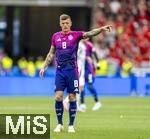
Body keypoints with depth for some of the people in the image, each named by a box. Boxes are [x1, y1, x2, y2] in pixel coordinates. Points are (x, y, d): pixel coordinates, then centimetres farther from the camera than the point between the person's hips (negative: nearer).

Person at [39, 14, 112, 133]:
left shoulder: (75, 35, 0)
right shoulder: (56, 36, 9)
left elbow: (89, 34, -17)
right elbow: (51, 54, 18)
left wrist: (101, 29, -34)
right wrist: (44, 67, 14)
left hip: (72, 70, -2)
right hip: (60, 71, 2)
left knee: (72, 97, -1)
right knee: (58, 96, -6)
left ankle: (71, 125, 7)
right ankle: (60, 124, 7)